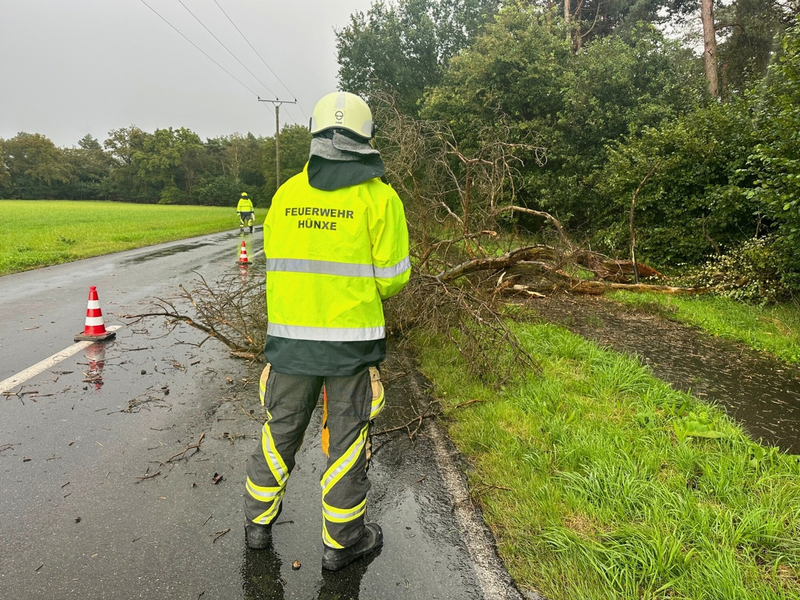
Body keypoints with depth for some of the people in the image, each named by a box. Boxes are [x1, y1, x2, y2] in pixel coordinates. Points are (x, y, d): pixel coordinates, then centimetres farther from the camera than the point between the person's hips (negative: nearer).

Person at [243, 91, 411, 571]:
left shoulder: (286, 194, 3)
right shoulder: (379, 197, -8)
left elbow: (276, 262, 9)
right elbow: (393, 277, -8)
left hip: (290, 335, 4)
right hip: (352, 338, -3)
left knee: (282, 428, 19)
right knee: (348, 437, 11)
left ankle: (260, 520, 36)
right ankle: (342, 540, 25)